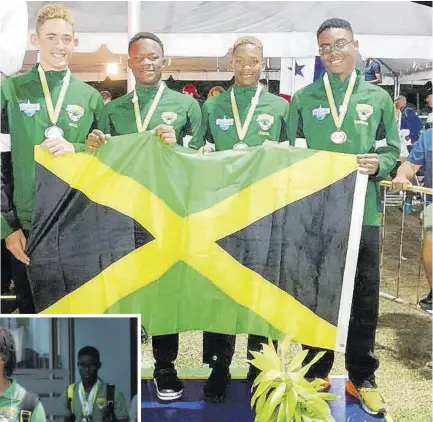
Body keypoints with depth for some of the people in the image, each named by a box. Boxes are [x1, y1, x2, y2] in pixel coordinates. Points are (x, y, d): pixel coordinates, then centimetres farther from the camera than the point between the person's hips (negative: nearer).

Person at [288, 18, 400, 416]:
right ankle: (316, 374, 26)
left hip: (362, 211, 1)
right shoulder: (303, 99, 8)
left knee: (364, 298, 7)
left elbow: (394, 149, 7)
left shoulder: (378, 97, 9)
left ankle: (362, 378, 24)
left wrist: (378, 164, -13)